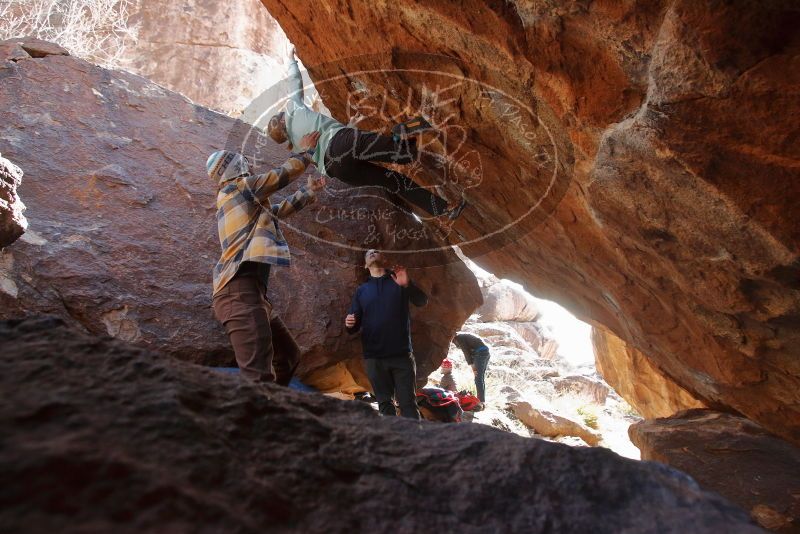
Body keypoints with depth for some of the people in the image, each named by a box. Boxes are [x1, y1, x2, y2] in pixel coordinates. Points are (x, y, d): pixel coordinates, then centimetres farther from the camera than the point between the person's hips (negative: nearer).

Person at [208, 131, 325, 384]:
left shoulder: (247, 201, 26)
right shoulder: (240, 186, 0)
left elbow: (280, 209, 37)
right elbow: (284, 174, 4)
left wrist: (309, 190, 44)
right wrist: (306, 150, 21)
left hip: (252, 293, 11)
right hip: (240, 292, -11)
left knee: (289, 356, 17)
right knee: (258, 376, -22)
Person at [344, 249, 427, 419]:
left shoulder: (399, 282, 9)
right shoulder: (361, 290, 13)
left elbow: (422, 302, -4)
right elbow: (355, 326, 11)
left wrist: (408, 285, -23)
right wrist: (350, 324, -14)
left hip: (402, 355, -2)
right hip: (374, 358, 2)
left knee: (408, 402, -3)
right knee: (384, 403, 7)